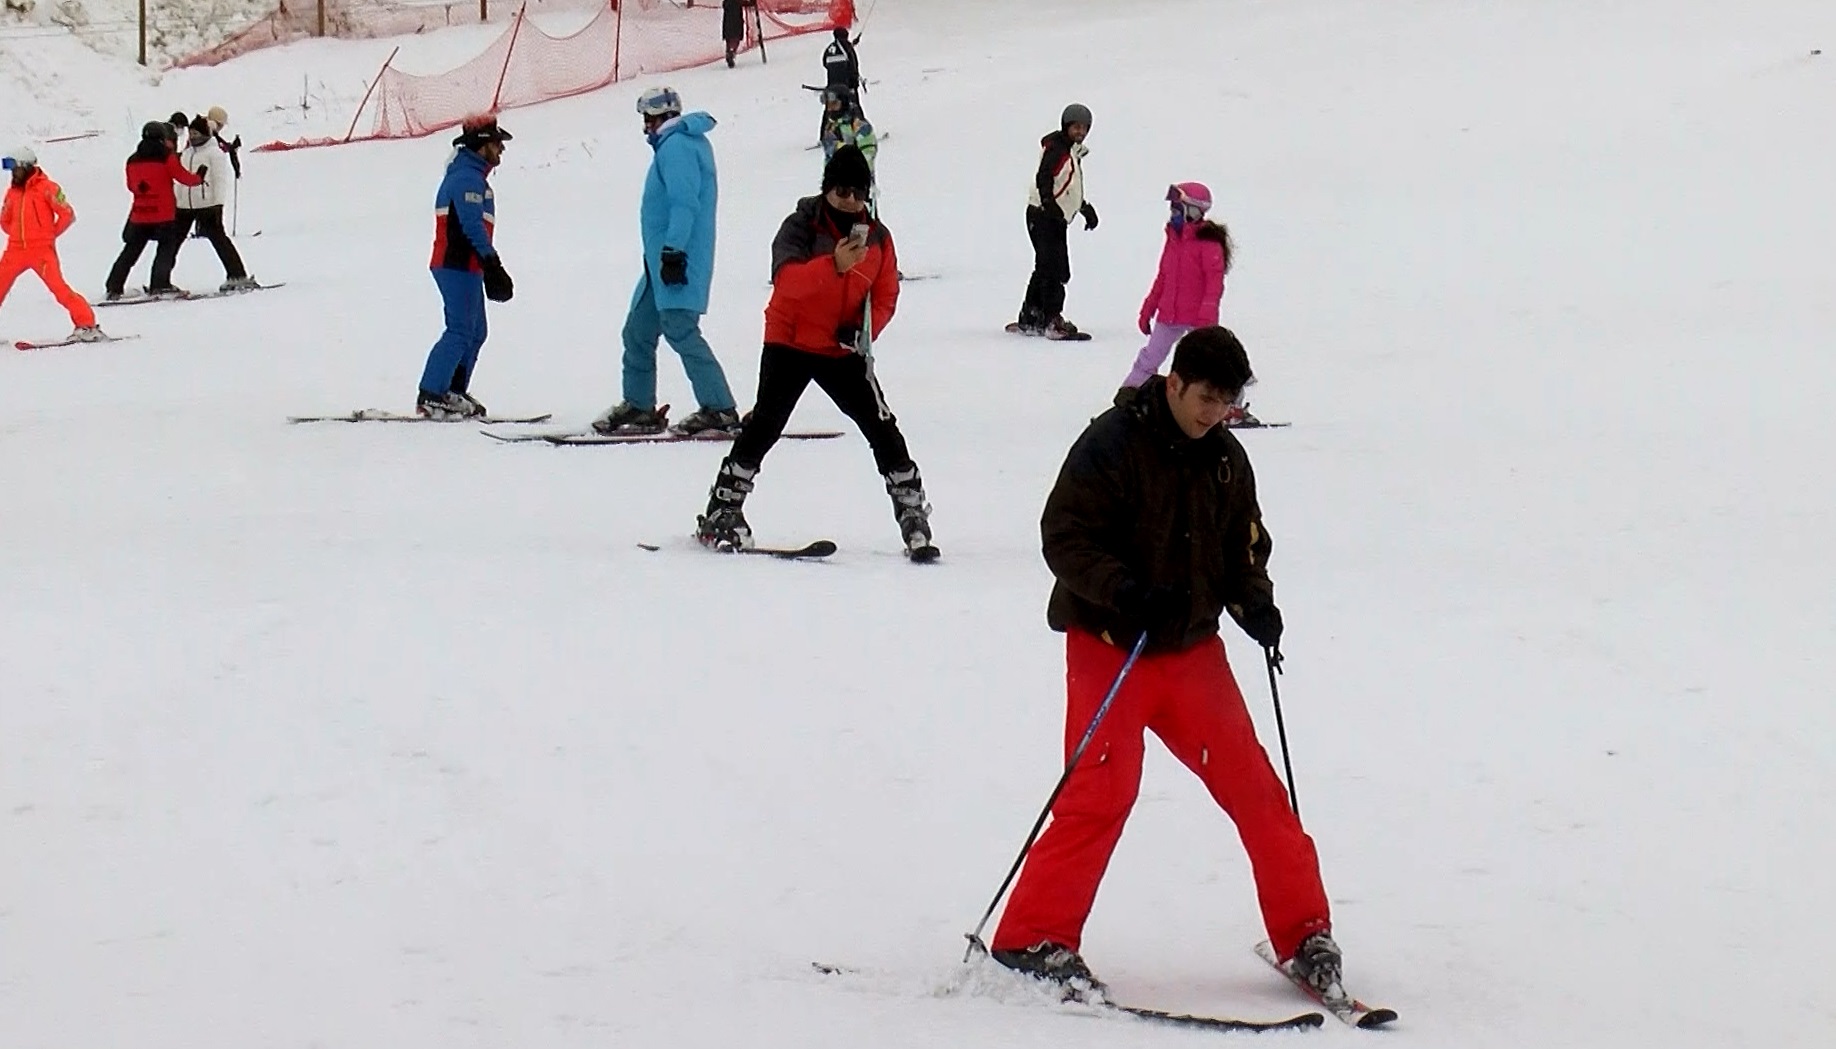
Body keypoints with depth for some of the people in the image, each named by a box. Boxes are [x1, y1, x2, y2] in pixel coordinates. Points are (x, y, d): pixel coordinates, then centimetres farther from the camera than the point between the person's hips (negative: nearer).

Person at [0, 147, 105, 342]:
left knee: (58, 287, -15)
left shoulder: (46, 188, -7)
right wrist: (20, 234, 13)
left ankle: (86, 325, -11)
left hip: (42, 250, -6)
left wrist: (50, 234, -1)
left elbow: (67, 215, -8)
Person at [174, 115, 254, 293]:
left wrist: (218, 204, -15)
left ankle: (238, 276, -4)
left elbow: (221, 179, -8)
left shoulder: (214, 153, -3)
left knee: (218, 239, -8)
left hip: (207, 204, -7)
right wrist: (177, 201, 20)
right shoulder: (186, 154, 18)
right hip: (185, 205, 7)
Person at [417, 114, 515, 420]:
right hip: (459, 266, -11)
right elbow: (473, 227, -21)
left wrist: (491, 270, 23)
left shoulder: (470, 175, 20)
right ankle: (430, 396, -14)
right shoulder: (468, 179, -14)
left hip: (464, 266, 11)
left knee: (475, 332, 13)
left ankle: (453, 393, 15)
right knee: (460, 332, -12)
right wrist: (493, 265, -20)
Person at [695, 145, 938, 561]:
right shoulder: (801, 226, -12)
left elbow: (885, 297, 5)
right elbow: (786, 279, -27)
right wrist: (834, 265, -43)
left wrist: (863, 330, -15)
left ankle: (913, 515, 4)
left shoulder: (878, 237, 1)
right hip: (790, 342, -3)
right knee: (766, 423, -10)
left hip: (843, 351, 3)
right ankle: (722, 512, 1)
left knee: (882, 428, -4)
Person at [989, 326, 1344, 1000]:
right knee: (1101, 793, -13)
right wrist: (1125, 593, -28)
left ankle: (1304, 934, 11)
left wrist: (1254, 602, -4)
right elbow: (1064, 538, -14)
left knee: (1252, 786, 1)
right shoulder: (1112, 444, -12)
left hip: (1192, 647, 5)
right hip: (1108, 645, -5)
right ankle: (1031, 939, -4)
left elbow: (1243, 548, 17)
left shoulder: (1226, 459, 7)